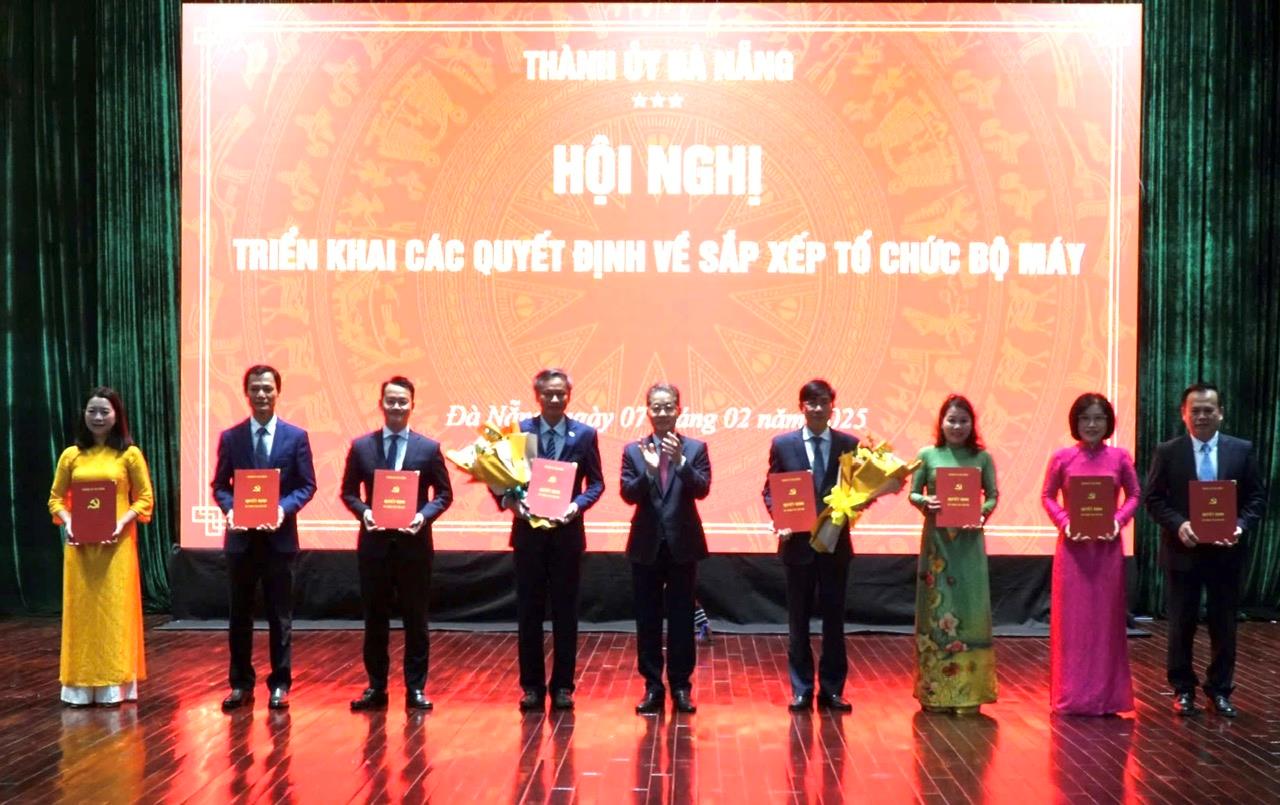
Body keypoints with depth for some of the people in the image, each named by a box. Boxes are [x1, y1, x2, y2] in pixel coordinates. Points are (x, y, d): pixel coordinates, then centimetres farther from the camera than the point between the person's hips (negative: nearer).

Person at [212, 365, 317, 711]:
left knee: (280, 615, 5)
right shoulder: (230, 437, 5)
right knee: (239, 615, 8)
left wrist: (284, 508, -17)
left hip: (279, 537, -1)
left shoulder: (296, 436, 1)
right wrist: (230, 509, -14)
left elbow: (307, 485, 0)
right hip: (241, 538, 1)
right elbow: (220, 485, 6)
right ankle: (241, 684, 17)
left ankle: (279, 684, 13)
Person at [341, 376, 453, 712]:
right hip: (374, 542, 1)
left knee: (415, 618, 5)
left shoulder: (429, 448, 2)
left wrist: (424, 515, -13)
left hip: (414, 542, -1)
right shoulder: (361, 447, 4)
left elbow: (444, 494, 4)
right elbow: (348, 492, 8)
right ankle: (376, 687, 17)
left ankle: (415, 688, 13)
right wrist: (363, 511, -12)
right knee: (375, 618, 8)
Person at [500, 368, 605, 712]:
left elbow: (596, 482, 4)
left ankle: (563, 686, 15)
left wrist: (577, 505, -14)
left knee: (565, 612, 6)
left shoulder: (584, 434, 2)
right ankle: (532, 686, 15)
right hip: (528, 532, 0)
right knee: (529, 612, 6)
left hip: (567, 532, 0)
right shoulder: (518, 431, 2)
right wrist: (511, 501, -15)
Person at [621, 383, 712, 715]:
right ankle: (652, 687, 13)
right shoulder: (633, 451, 4)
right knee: (647, 619, 5)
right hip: (646, 545, 1)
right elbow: (628, 494, -6)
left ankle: (681, 687, 13)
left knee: (681, 618, 4)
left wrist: (680, 461, -25)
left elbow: (702, 489, -11)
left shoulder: (695, 448, 2)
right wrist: (648, 470, -23)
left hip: (682, 543, -1)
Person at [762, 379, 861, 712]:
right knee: (798, 619, 6)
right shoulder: (782, 444, 2)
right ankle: (801, 690, 14)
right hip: (798, 543, 0)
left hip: (836, 543, 0)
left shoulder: (849, 444, 2)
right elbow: (770, 490, 4)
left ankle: (832, 689, 15)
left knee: (833, 617, 7)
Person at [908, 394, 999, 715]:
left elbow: (993, 495, 6)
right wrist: (925, 502, -14)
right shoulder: (927, 455, 3)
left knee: (968, 609, 0)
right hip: (936, 540, 0)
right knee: (936, 609, 3)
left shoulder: (982, 457, 4)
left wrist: (982, 512, -14)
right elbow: (913, 494, 7)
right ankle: (935, 691, 10)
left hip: (969, 541, 0)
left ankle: (967, 692, 6)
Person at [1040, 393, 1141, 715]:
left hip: (1107, 546, 1)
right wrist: (1064, 521, -9)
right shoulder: (1062, 458, -1)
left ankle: (1106, 695, 13)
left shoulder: (1120, 457, 0)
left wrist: (1119, 520, -8)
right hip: (1073, 546, 0)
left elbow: (1134, 496, 8)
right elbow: (1047, 496, 6)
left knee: (1106, 616, 5)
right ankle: (1071, 696, 11)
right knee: (1072, 617, 3)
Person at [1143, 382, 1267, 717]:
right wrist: (1178, 524, -18)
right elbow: (1152, 498, -2)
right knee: (1182, 624, 7)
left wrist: (1241, 526, -15)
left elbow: (1257, 497, 3)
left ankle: (1220, 690, 21)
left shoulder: (1242, 450, 2)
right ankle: (1183, 690, 18)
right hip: (1182, 551, -1)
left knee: (1224, 625, 8)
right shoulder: (1167, 452, -2)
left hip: (1226, 551, 1)